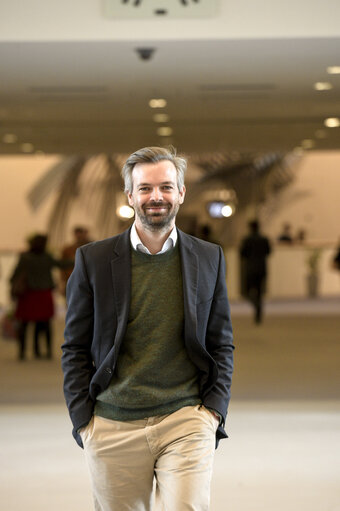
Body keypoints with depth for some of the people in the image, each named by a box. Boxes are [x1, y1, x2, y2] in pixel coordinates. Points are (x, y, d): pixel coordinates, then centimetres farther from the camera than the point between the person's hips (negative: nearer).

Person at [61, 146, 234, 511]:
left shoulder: (209, 258, 8)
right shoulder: (93, 259, 4)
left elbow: (221, 344, 12)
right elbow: (75, 348, 6)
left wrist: (213, 410, 0)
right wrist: (83, 419, -2)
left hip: (186, 419, 0)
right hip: (112, 428, 0)